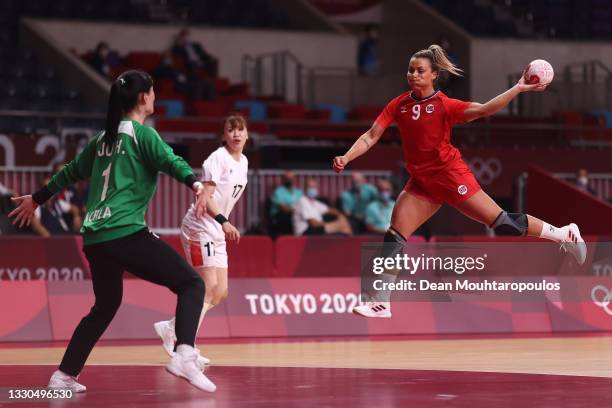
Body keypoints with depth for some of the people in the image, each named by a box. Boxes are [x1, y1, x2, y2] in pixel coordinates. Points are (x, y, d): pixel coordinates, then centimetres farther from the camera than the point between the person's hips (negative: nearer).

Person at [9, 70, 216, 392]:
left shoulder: (105, 137, 19)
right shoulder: (141, 133, -1)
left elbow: (71, 172, 30)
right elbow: (170, 162, -19)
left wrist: (37, 199, 42)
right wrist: (196, 184, -34)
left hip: (94, 238, 8)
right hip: (126, 233, -8)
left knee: (105, 307, 24)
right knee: (191, 284, -6)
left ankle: (64, 376, 24)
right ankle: (184, 356, -27)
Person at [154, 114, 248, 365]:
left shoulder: (242, 162, 13)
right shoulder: (218, 158, -13)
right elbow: (205, 197, -21)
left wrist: (224, 226, 18)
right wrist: (223, 221, -30)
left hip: (217, 232, 9)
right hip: (200, 228, -9)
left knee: (220, 293, 5)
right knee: (209, 288, -15)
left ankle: (169, 328, 13)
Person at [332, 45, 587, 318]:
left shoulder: (444, 105, -12)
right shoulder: (399, 105, 0)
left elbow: (484, 110, -23)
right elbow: (371, 137, -1)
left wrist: (519, 88, -32)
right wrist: (346, 158, -15)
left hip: (450, 176, -5)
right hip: (421, 182, 5)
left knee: (502, 223, -6)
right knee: (394, 238, -5)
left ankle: (564, 234, 13)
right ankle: (381, 303, 0)